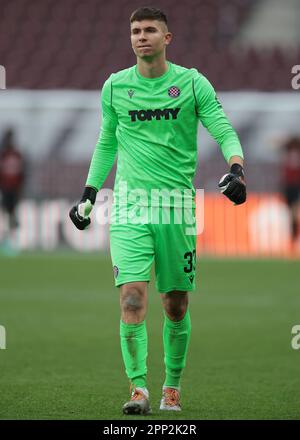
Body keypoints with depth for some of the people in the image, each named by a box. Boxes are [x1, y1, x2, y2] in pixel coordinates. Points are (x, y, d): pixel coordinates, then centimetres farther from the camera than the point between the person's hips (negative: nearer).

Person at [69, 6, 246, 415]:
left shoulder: (192, 83, 0)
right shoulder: (114, 86, 7)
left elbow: (225, 133, -2)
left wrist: (235, 169, -21)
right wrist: (88, 195, 17)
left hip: (177, 204, -1)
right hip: (129, 203, 1)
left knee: (176, 305, 4)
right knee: (132, 297, -14)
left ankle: (172, 387, 21)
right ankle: (138, 388, -13)